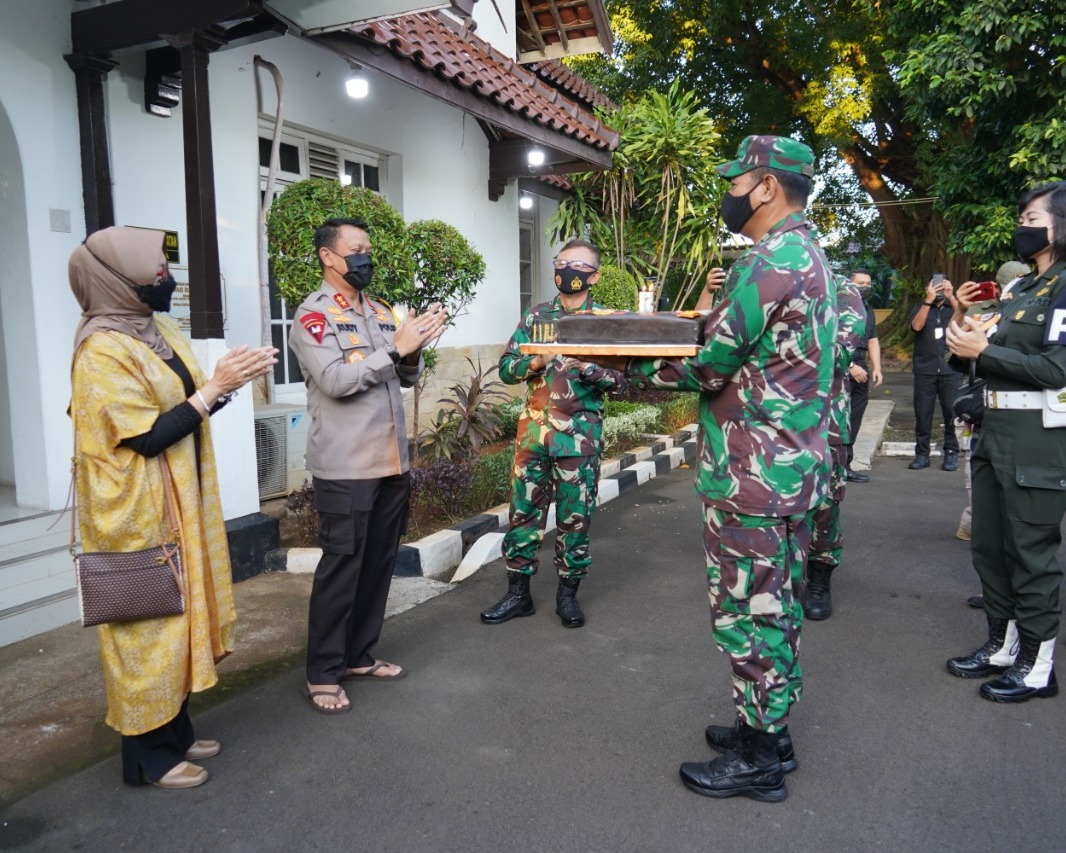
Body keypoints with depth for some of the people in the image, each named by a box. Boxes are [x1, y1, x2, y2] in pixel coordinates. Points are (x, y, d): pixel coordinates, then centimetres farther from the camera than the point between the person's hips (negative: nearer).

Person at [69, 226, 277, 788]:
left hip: (179, 505, 9)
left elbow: (187, 407, 14)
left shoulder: (158, 330, 9)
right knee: (146, 626, 2)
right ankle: (148, 754, 18)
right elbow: (148, 436, -22)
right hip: (136, 513, -9)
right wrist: (215, 387, -21)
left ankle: (175, 732, 31)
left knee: (176, 617, 16)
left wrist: (228, 381, -3)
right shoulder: (102, 351, -19)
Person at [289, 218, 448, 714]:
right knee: (341, 568, 0)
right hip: (345, 469, -7)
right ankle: (323, 674, 14)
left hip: (392, 463, 7)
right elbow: (335, 380, -20)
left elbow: (407, 378, 13)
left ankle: (359, 656, 28)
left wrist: (413, 352, -8)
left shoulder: (381, 313, 13)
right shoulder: (312, 315, -7)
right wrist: (395, 347, -21)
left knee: (380, 563, 13)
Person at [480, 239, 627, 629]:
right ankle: (518, 593, 19)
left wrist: (584, 365, -21)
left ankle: (568, 594, 20)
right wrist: (536, 362, -15)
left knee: (575, 516, 5)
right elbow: (505, 367, 5)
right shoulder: (536, 316, 9)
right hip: (534, 429, 3)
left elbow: (621, 377, -5)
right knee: (524, 512, 7)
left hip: (580, 434, -2)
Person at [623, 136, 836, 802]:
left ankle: (758, 758, 17)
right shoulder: (808, 255, 15)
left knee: (747, 614, 2)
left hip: (753, 476, -10)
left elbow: (706, 367, -17)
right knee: (775, 607, 19)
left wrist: (621, 367, -6)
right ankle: (770, 728, 33)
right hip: (794, 466, 10)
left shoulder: (770, 261, -18)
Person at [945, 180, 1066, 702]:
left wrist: (982, 351, -16)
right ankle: (1002, 646, 27)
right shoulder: (1020, 289, 17)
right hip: (994, 430, 9)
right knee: (989, 547, 14)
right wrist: (966, 327, 2)